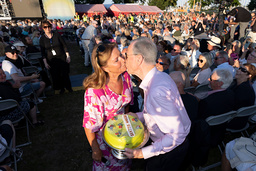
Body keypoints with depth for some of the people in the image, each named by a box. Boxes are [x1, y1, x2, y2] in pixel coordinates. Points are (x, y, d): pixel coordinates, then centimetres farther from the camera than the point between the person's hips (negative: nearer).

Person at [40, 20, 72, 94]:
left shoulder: (56, 35, -4)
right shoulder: (42, 38, 0)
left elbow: (64, 45, 0)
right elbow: (42, 51, 4)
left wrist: (68, 56, -4)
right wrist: (45, 62, 0)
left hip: (61, 57, -1)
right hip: (51, 60, 2)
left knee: (65, 73, 2)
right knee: (56, 75, 6)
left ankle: (68, 87, 22)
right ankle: (61, 88, 25)